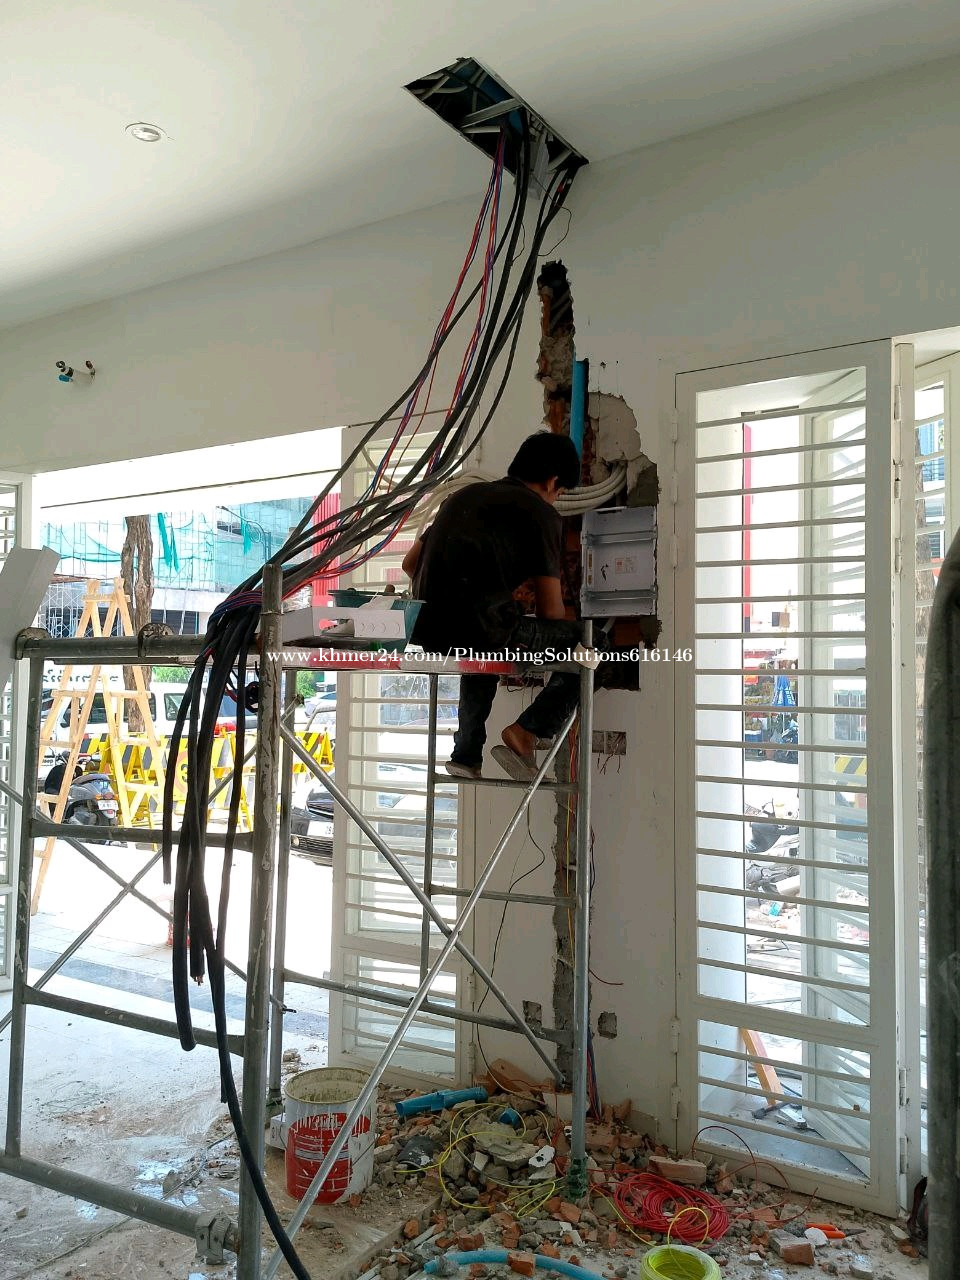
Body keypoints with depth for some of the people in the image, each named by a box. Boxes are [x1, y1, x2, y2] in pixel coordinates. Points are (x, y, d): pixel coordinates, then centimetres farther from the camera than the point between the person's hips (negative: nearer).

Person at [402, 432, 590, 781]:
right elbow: (550, 610, 1)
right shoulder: (540, 512, 2)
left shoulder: (465, 494, 22)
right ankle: (527, 732, -1)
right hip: (484, 626, -7)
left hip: (427, 628, 8)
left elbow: (410, 562, 27)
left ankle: (466, 755, 41)